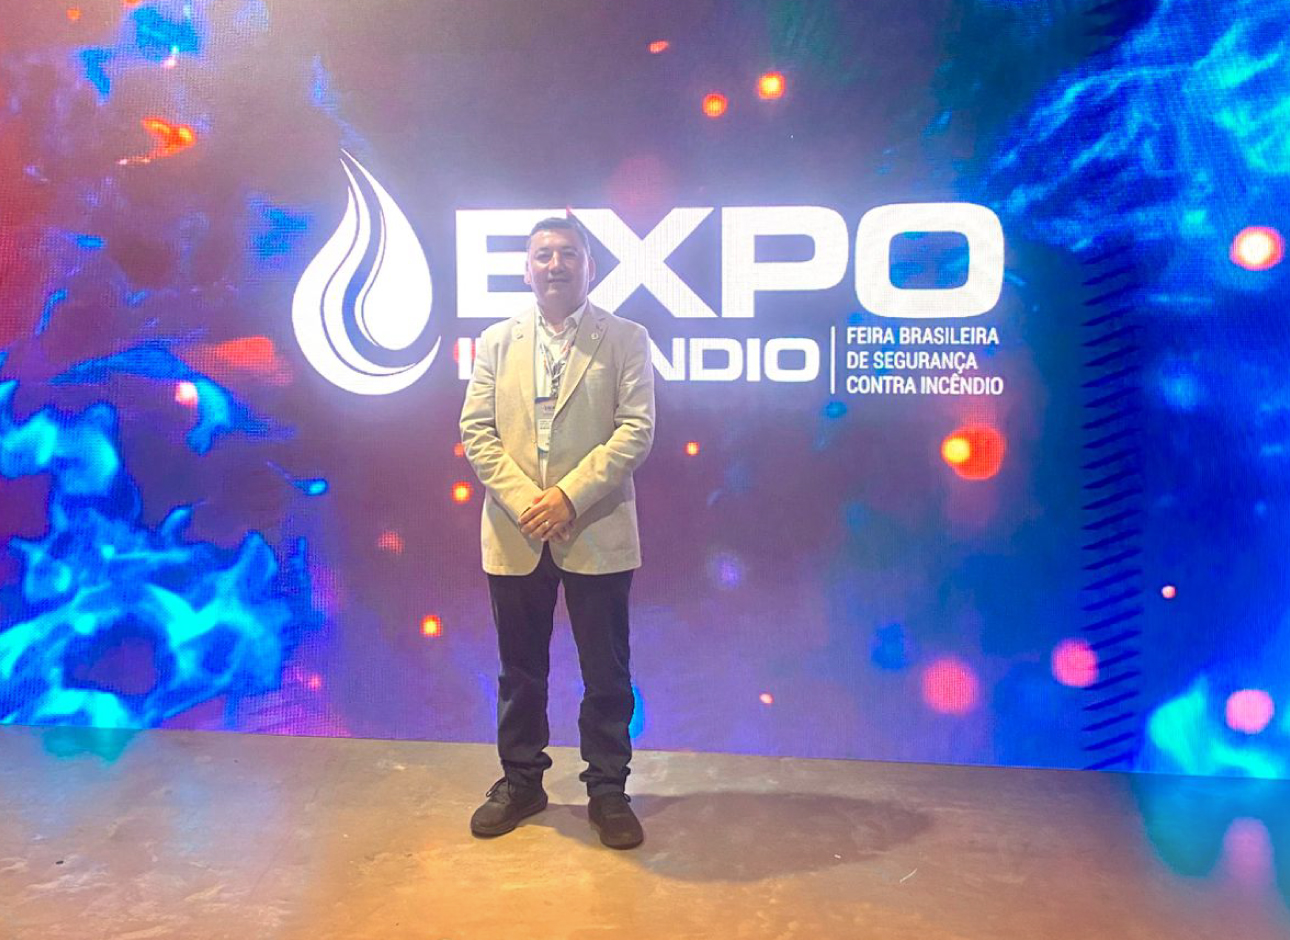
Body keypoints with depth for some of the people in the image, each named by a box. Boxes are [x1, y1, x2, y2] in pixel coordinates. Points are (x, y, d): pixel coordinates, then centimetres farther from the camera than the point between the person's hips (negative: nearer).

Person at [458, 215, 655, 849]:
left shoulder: (626, 340, 1)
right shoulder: (497, 342, 9)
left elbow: (636, 430, -8)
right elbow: (476, 430, 2)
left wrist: (569, 497, -17)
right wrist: (524, 501, -12)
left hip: (597, 531, -2)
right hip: (514, 534, 3)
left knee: (606, 671, 7)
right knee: (520, 670, 14)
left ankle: (608, 790, 23)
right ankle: (520, 781, 31)